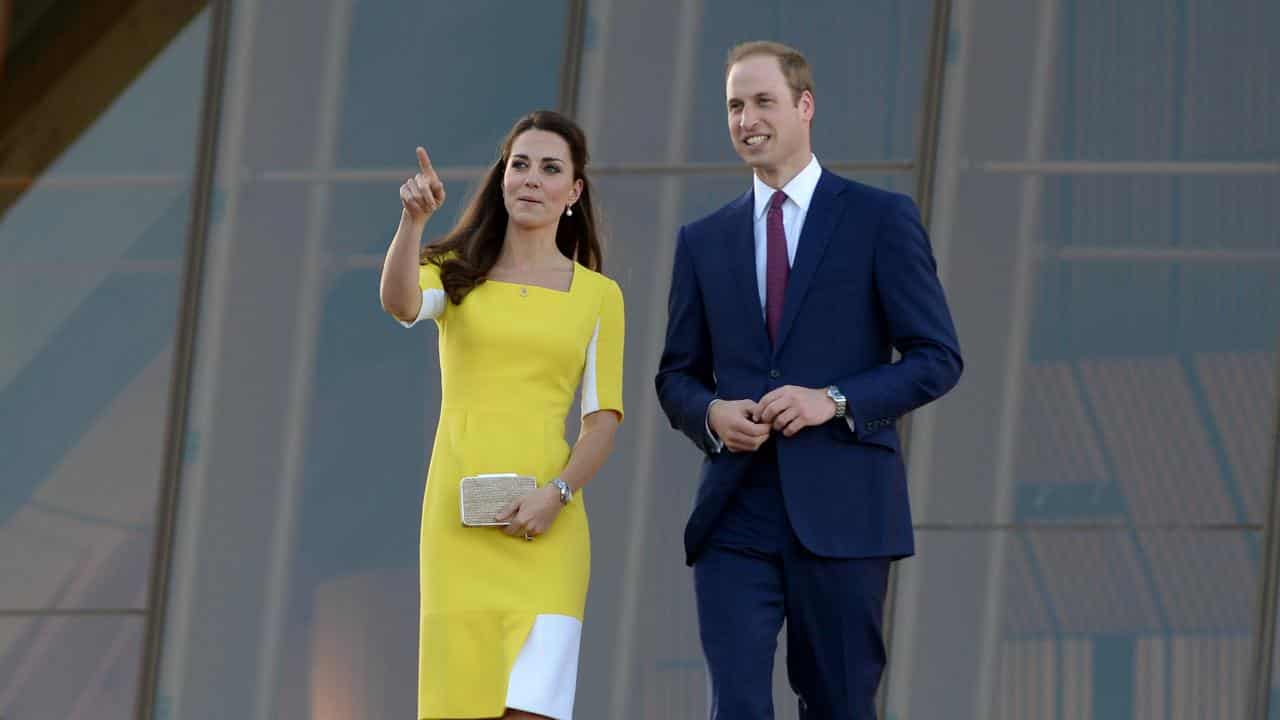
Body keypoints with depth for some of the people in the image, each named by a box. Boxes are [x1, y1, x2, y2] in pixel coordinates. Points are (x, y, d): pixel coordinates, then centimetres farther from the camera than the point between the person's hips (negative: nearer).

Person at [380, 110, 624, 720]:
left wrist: (556, 493, -11)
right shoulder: (457, 274, 11)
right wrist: (413, 220, -30)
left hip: (543, 528, -1)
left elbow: (603, 417, 6)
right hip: (459, 524, 1)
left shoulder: (597, 295, 11)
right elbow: (401, 304, -12)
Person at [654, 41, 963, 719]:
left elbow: (938, 358, 0)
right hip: (735, 517, 2)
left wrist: (836, 401, -13)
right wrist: (710, 413, -5)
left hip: (840, 512, -2)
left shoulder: (880, 219, 3)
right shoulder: (703, 241, 14)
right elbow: (676, 376, 19)